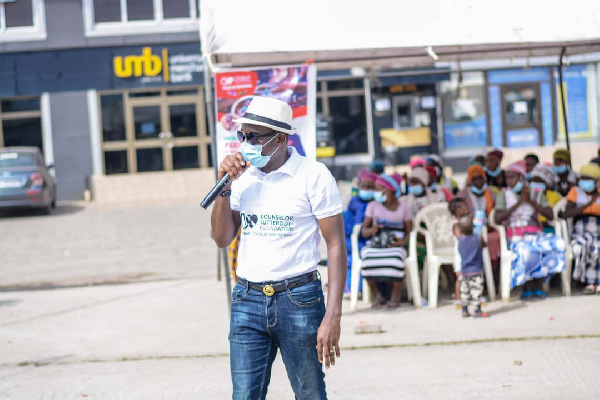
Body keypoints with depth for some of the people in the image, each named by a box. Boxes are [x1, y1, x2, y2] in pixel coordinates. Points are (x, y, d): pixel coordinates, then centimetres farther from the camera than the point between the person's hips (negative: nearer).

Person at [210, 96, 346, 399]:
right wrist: (224, 187, -5)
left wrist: (332, 316, -13)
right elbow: (222, 239, 9)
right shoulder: (242, 175, 9)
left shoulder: (313, 175, -6)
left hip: (298, 299, -4)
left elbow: (336, 245, -7)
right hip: (247, 300, 4)